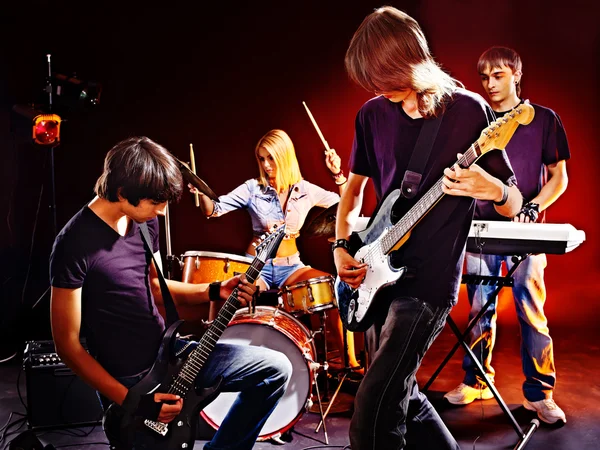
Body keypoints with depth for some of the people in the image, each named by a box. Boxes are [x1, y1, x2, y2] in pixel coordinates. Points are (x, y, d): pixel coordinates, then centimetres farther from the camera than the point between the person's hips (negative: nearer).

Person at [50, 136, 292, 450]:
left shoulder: (144, 221, 1)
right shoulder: (75, 244, -22)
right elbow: (67, 343, -17)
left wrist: (214, 291, -1)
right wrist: (131, 401, -20)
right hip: (127, 381, -6)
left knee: (276, 368, 2)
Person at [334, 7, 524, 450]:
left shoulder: (468, 111, -9)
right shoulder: (373, 115, 4)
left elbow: (514, 204, -4)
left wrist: (493, 189, -28)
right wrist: (342, 246, 2)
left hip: (429, 281, -6)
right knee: (399, 395, 18)